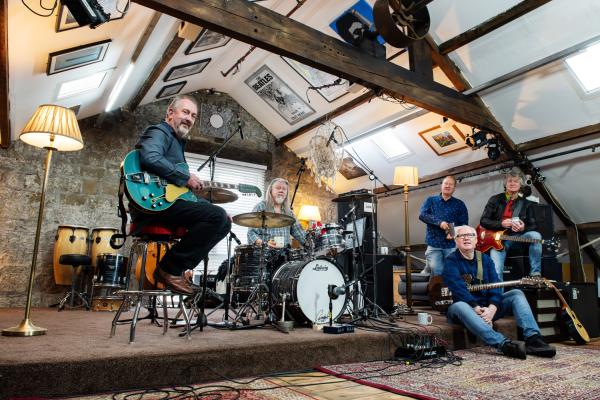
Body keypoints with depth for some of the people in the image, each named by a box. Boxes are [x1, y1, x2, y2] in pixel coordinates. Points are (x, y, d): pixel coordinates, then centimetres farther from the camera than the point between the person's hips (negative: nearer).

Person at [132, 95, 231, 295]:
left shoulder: (178, 142, 30)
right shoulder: (159, 132, 1)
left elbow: (182, 188, 28)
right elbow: (149, 158, -24)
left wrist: (208, 206, 17)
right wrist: (186, 177, -16)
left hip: (171, 201, 9)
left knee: (224, 223, 4)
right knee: (217, 216, -24)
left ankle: (178, 267, -1)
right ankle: (170, 269, -15)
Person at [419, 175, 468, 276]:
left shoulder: (459, 204, 11)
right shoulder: (431, 200, 10)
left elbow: (464, 223, 4)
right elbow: (422, 215, -5)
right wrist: (439, 222, -18)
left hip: (452, 245, 0)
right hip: (433, 245, 0)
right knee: (436, 273, -4)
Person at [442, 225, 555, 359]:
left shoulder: (486, 259, 9)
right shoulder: (451, 261, -6)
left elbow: (495, 287, -3)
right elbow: (459, 289, -20)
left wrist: (491, 309, -21)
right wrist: (477, 308, -30)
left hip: (488, 308, 5)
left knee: (516, 294, -10)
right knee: (458, 307, -38)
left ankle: (533, 338, -29)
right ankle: (504, 344, -52)